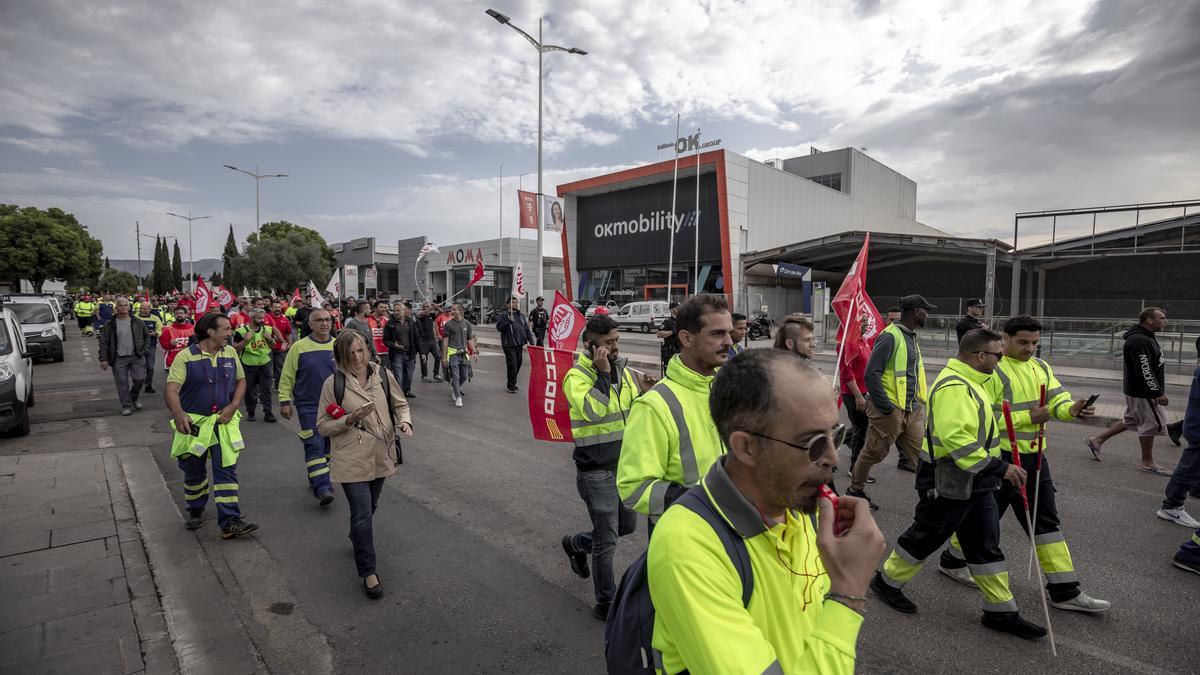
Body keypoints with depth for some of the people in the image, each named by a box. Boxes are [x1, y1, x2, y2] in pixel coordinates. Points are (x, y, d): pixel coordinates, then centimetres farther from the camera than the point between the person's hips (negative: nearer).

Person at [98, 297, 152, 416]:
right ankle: (126, 406, 11)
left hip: (137, 357, 1)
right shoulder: (109, 324, 0)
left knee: (139, 378, 0)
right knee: (122, 383, 2)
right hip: (119, 358, -1)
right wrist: (103, 359, -5)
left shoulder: (138, 323, 5)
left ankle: (134, 398, 26)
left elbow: (147, 336, 17)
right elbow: (104, 343, 0)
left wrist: (143, 349, 8)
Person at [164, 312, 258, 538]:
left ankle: (230, 522, -3)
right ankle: (196, 511, 39)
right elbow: (171, 389, -19)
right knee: (194, 473, 14)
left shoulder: (230, 352, 3)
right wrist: (178, 413, -37)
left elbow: (241, 380, 12)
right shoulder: (185, 357, -11)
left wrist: (233, 405, -3)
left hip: (224, 421, 2)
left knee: (227, 469, -5)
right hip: (194, 422, -2)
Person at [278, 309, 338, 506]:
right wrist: (285, 401, -3)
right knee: (315, 446, -9)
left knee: (329, 445, 13)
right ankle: (323, 489, -11)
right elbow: (287, 377, 0)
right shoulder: (299, 347, -5)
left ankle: (316, 478, 31)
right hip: (308, 406, -4)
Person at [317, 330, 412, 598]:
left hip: (381, 455, 4)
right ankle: (368, 572, 10)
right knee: (363, 513, -5)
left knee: (370, 507, 22)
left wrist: (405, 420, -12)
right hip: (352, 459, -4)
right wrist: (350, 419, -21)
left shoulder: (383, 374, -2)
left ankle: (357, 540, 52)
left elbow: (400, 404, 10)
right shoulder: (333, 383, -10)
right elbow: (322, 427, -5)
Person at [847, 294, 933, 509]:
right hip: (890, 410, -8)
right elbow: (871, 374, -21)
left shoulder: (911, 337, 14)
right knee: (873, 453, 6)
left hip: (912, 410, 8)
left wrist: (919, 402, 14)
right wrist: (886, 407, -20)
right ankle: (854, 490, 24)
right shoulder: (891, 336, -16)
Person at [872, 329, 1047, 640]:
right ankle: (887, 581, 26)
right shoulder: (954, 387, -25)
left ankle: (1000, 610, 26)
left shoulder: (972, 381, 11)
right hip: (947, 482, -10)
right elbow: (956, 439, -34)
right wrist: (999, 468, -30)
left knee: (986, 544, 15)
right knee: (925, 537, 6)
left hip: (975, 483, 10)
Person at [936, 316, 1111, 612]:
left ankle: (1064, 591, 21)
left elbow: (1058, 401, 0)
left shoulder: (1041, 368, 9)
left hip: (1034, 455, 8)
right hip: (1001, 456, -7)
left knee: (1046, 519, 12)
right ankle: (952, 560, 27)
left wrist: (1072, 409, -22)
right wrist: (1028, 417, -22)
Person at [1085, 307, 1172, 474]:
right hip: (1142, 393, -10)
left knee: (1131, 421, 17)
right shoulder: (1139, 341, -22)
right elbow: (1145, 371, -26)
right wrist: (1158, 393, -23)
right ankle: (1147, 463, 14)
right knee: (1151, 424, 1)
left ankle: (1097, 440, 23)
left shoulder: (1147, 338, 13)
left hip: (1137, 391, 10)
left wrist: (1158, 391, 21)